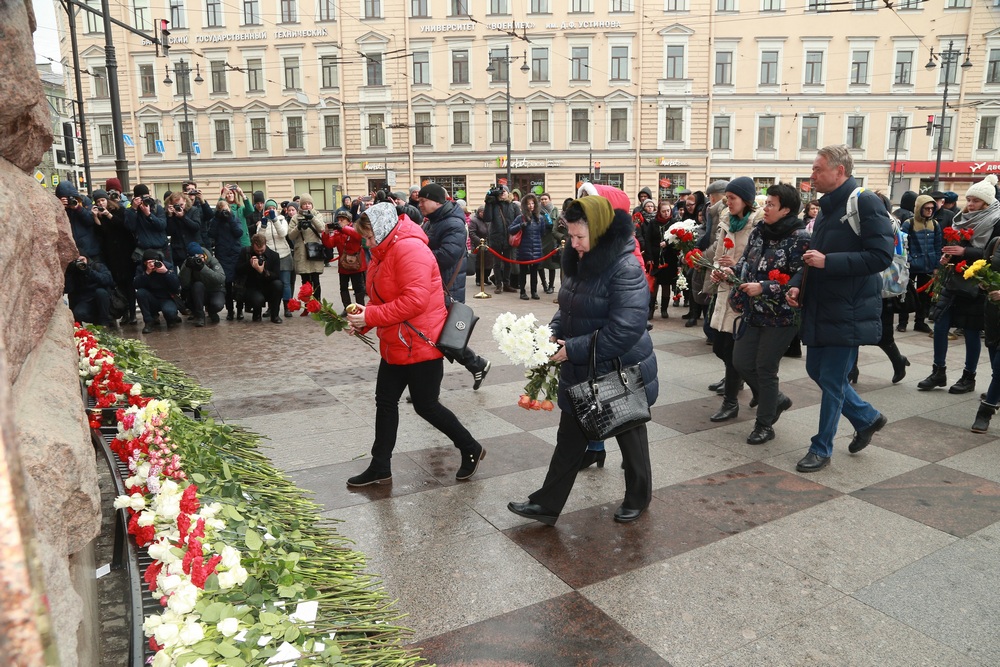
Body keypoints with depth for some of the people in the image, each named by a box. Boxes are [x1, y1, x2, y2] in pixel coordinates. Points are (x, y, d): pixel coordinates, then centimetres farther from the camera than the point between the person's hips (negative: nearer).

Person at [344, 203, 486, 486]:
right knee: (385, 401, 12)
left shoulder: (409, 249, -20)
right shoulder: (384, 253, 13)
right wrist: (364, 321, 0)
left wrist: (370, 316, -24)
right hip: (396, 345, 10)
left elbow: (415, 300, -30)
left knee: (425, 405, 2)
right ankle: (380, 467, 24)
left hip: (421, 344, -10)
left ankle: (471, 449, 23)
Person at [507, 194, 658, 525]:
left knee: (630, 438, 16)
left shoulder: (625, 268, -23)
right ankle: (547, 504, 24)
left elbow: (625, 328, -29)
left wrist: (572, 349, -25)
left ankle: (638, 497, 39)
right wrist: (554, 334, -6)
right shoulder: (580, 262, 3)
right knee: (569, 439, 13)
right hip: (581, 373, 7)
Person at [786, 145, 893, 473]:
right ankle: (867, 417, 36)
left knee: (832, 380, 0)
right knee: (816, 370, 16)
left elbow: (881, 256, -21)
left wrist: (828, 261, -24)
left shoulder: (865, 203, -14)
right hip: (820, 308, 9)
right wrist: (797, 284, 4)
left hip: (848, 311, -9)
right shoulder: (826, 207, 13)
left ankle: (821, 449, 14)